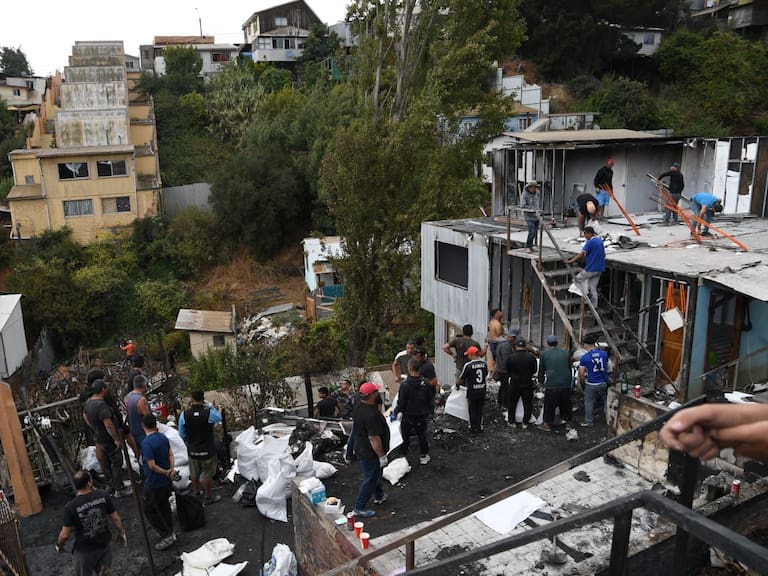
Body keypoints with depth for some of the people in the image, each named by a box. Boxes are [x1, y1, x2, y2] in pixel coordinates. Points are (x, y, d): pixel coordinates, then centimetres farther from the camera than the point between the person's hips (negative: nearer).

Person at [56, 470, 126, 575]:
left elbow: (65, 535, -13)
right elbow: (116, 518, -7)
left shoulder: (71, 506, -22)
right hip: (103, 545, 2)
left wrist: (59, 545, 9)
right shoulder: (104, 497, -16)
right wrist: (121, 533, 11)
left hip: (84, 551, -2)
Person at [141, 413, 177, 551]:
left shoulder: (147, 443, -25)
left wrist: (166, 472, -11)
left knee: (150, 510, 8)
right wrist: (171, 470, -11)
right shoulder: (163, 438, -1)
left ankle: (167, 536, 7)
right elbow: (170, 454, 1)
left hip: (154, 484, -7)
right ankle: (169, 532, 33)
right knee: (164, 506, 22)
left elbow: (152, 466, -25)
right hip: (166, 482, 7)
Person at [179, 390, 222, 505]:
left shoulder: (184, 415, -13)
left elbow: (181, 433, -1)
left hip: (192, 450, 3)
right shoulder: (209, 413, -22)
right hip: (207, 450, -3)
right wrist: (210, 406, 3)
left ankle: (196, 492, 40)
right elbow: (219, 418, 2)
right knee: (207, 474, 12)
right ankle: (208, 497, 24)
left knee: (194, 474, 22)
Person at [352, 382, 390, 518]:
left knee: (376, 473, 28)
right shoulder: (371, 414, -34)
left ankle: (379, 496, 49)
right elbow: (373, 438, -31)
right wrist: (381, 456, -25)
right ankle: (359, 508, 16)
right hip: (370, 452, -10)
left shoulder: (360, 405, -5)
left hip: (361, 447, 10)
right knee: (370, 478, 6)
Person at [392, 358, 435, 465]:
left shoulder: (405, 385, -24)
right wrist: (428, 411, 18)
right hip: (422, 416, 3)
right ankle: (424, 456, 30)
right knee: (422, 436, 20)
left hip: (408, 417, -3)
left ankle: (403, 456, 25)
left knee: (405, 437, 15)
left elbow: (401, 403, -18)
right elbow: (430, 400, 1)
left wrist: (395, 412, -1)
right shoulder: (426, 384, -10)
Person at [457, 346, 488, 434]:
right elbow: (486, 376, 10)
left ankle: (473, 428, 17)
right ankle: (479, 427, 24)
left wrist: (457, 385, 11)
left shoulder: (468, 365, -18)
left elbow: (461, 378, -8)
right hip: (482, 390, 4)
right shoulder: (484, 363, -4)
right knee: (480, 409, 17)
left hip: (472, 391, -4)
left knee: (472, 410, 11)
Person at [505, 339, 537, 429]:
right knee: (527, 403, 14)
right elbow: (534, 371, 0)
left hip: (514, 383, 0)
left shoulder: (510, 357, -13)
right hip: (528, 384, 0)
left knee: (512, 403, 16)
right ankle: (525, 422, 18)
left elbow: (508, 371, -2)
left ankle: (511, 421, 23)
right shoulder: (531, 357, -11)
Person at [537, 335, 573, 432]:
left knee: (549, 405, 7)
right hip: (566, 384, 3)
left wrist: (541, 381, 25)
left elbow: (541, 370, 9)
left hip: (551, 385, -3)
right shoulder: (566, 353, 7)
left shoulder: (544, 354, 0)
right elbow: (569, 368, 17)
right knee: (566, 404, 17)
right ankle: (568, 422, 27)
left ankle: (547, 424, 13)